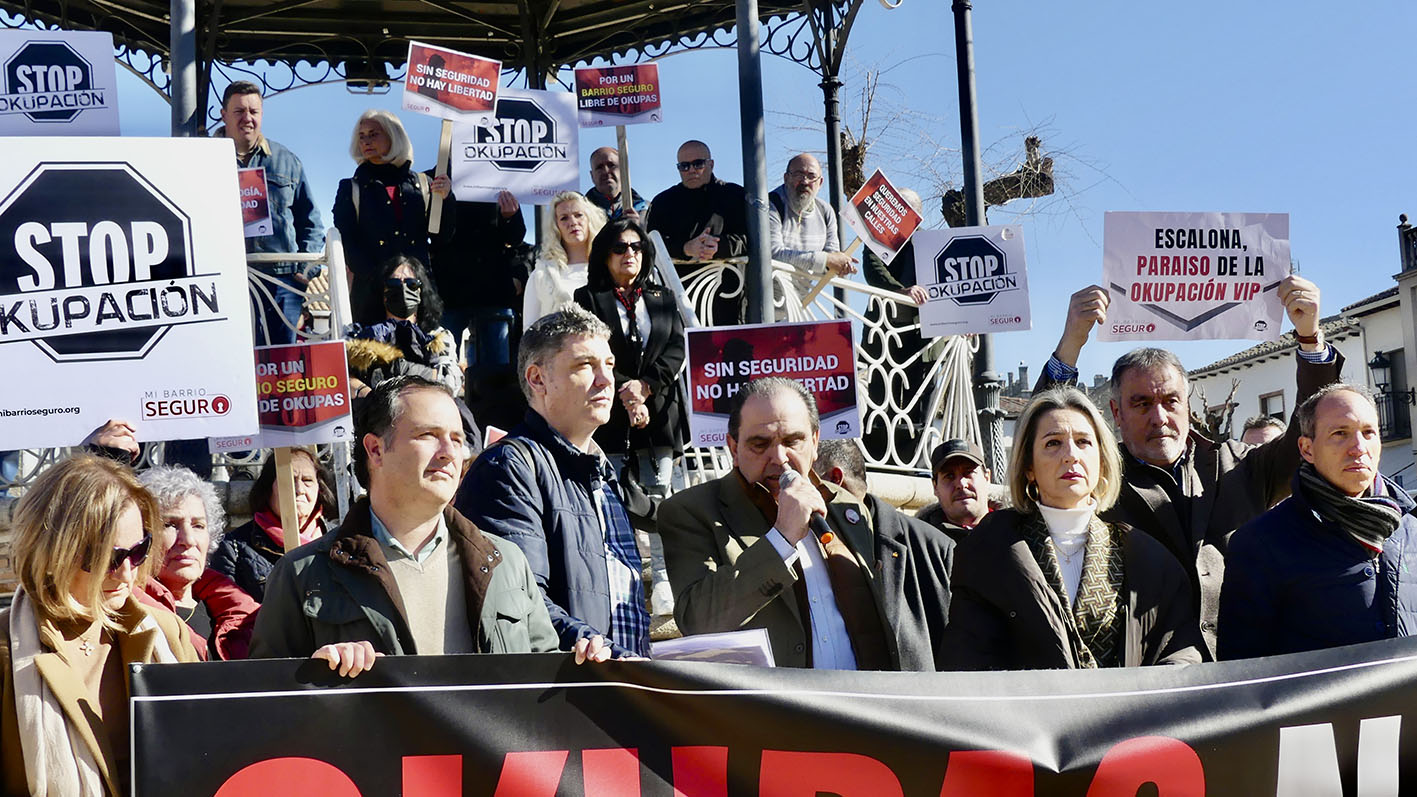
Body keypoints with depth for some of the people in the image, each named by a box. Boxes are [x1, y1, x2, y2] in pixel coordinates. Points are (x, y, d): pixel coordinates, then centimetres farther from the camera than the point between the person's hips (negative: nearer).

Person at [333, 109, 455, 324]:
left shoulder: (422, 184, 15)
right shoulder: (351, 188, 13)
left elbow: (444, 233, 12)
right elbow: (345, 242, 2)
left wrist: (446, 198, -6)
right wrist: (377, 278, -12)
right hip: (370, 291, -1)